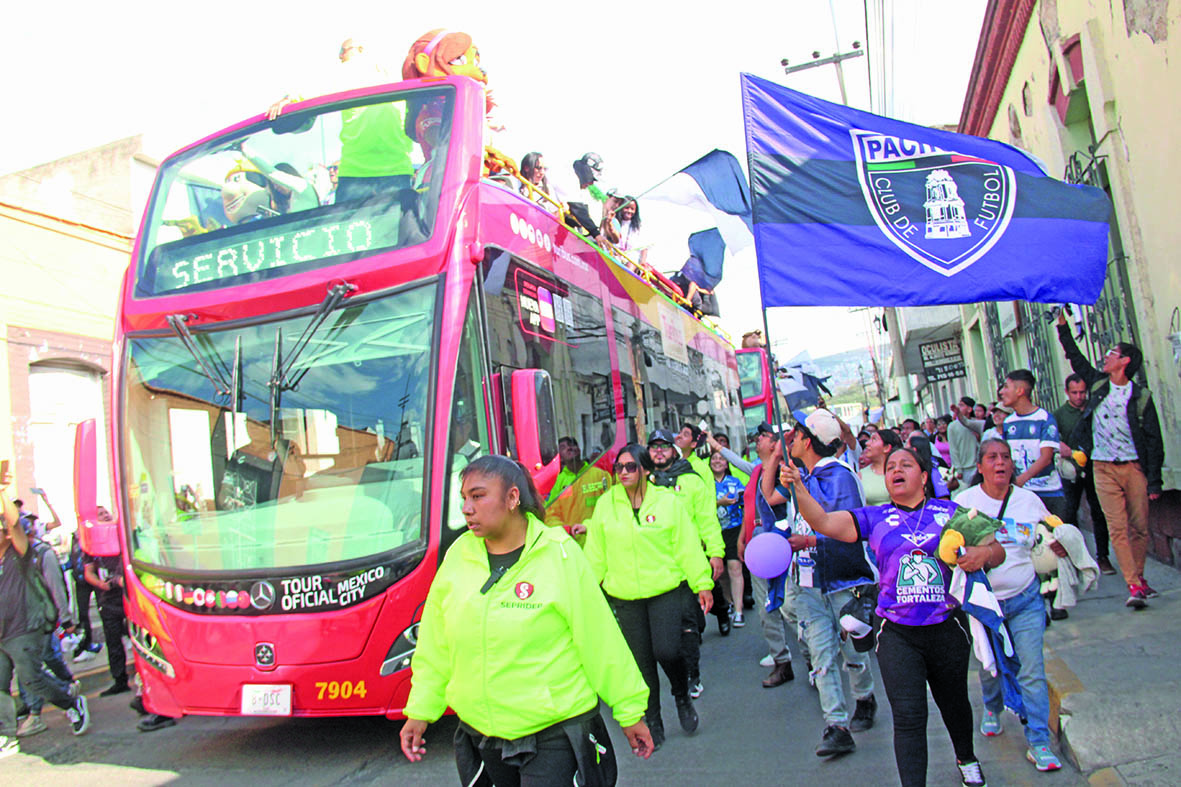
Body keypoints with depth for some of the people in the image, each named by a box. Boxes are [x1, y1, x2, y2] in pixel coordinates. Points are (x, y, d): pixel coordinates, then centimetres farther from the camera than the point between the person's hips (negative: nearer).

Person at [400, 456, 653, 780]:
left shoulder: (559, 555, -11)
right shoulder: (457, 556, 2)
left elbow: (601, 640, -6)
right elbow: (435, 646, 11)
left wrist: (630, 712, -1)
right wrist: (419, 710, 10)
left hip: (554, 737, -4)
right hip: (480, 735, 4)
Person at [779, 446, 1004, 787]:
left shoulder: (949, 512, 0)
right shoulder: (875, 518, 0)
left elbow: (997, 551, 3)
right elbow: (822, 522, -10)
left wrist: (983, 552, -21)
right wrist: (798, 487, -25)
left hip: (947, 628, 1)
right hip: (897, 634, -1)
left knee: (954, 703, 22)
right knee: (908, 717, -6)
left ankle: (966, 759, 51)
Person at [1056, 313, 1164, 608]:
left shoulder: (1141, 396, -1)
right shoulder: (1098, 385, 8)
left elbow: (1154, 441, 0)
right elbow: (1076, 357, 22)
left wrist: (1154, 481, -4)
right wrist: (1063, 327, 20)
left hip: (1134, 468, -1)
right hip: (1104, 469, 1)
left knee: (1140, 526, 5)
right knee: (1117, 529, -5)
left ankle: (1138, 576, 22)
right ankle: (1134, 586, -4)